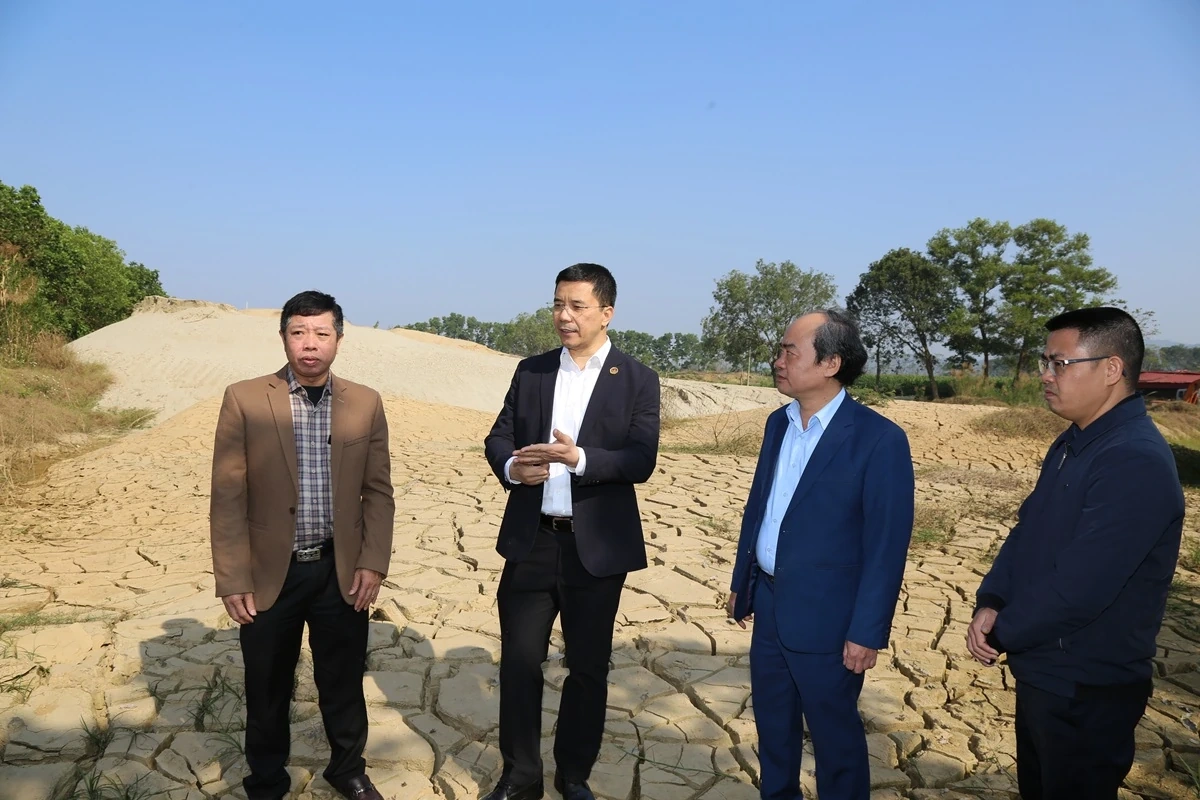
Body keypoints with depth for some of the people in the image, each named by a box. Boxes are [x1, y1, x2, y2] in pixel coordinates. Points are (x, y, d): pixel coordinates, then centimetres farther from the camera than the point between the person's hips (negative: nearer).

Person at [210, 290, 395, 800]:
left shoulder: (365, 404, 0)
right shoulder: (244, 400, -6)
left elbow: (378, 490, 3)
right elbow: (228, 496, -6)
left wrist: (373, 562, -4)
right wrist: (232, 579, -8)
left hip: (342, 570, 2)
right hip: (270, 572, -1)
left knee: (343, 682, 15)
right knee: (267, 689, 15)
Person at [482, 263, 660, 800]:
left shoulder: (637, 380, -4)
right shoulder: (530, 371, 7)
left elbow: (641, 460, -13)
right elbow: (498, 436, 6)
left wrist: (580, 458, -29)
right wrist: (511, 466, -16)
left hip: (597, 546, -2)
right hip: (530, 541, 3)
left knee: (589, 666, 12)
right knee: (519, 661, 10)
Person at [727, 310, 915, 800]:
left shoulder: (879, 438, -17)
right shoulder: (778, 423, 5)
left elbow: (887, 545, -16)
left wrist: (867, 630, -16)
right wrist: (742, 581, 14)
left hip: (825, 618, -6)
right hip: (769, 606, 7)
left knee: (835, 737, 12)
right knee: (772, 726, 21)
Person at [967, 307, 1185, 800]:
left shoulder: (1135, 463, -26)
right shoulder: (1072, 443, 6)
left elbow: (1078, 588, -29)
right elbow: (1025, 532, 9)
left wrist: (1001, 634, -14)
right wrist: (990, 605, -7)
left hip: (1087, 693, -9)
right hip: (1040, 672, 9)